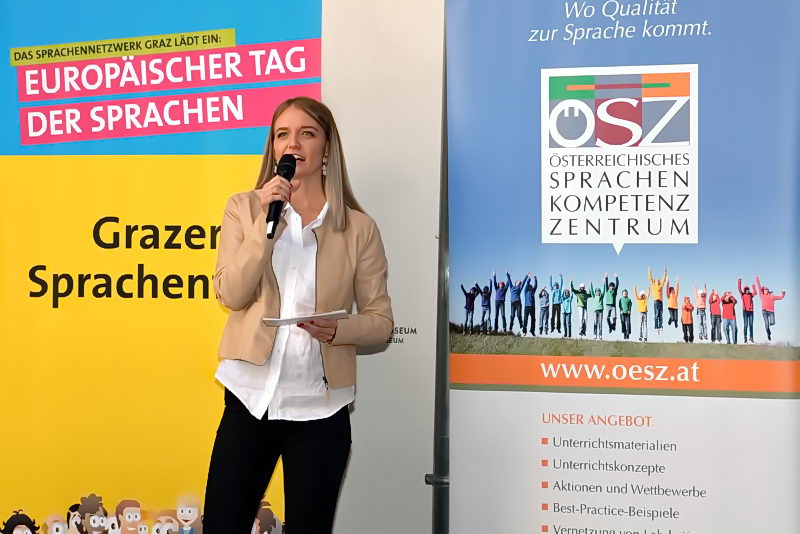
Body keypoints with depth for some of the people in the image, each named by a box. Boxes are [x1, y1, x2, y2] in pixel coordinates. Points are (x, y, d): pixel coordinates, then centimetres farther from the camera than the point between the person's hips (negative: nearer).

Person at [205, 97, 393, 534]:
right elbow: (231, 294, -8)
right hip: (250, 399, 1)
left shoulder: (359, 228, -1)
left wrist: (338, 329, -18)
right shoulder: (244, 208, 2)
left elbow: (380, 320, 2)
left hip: (319, 408, 0)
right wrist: (266, 221, -15)